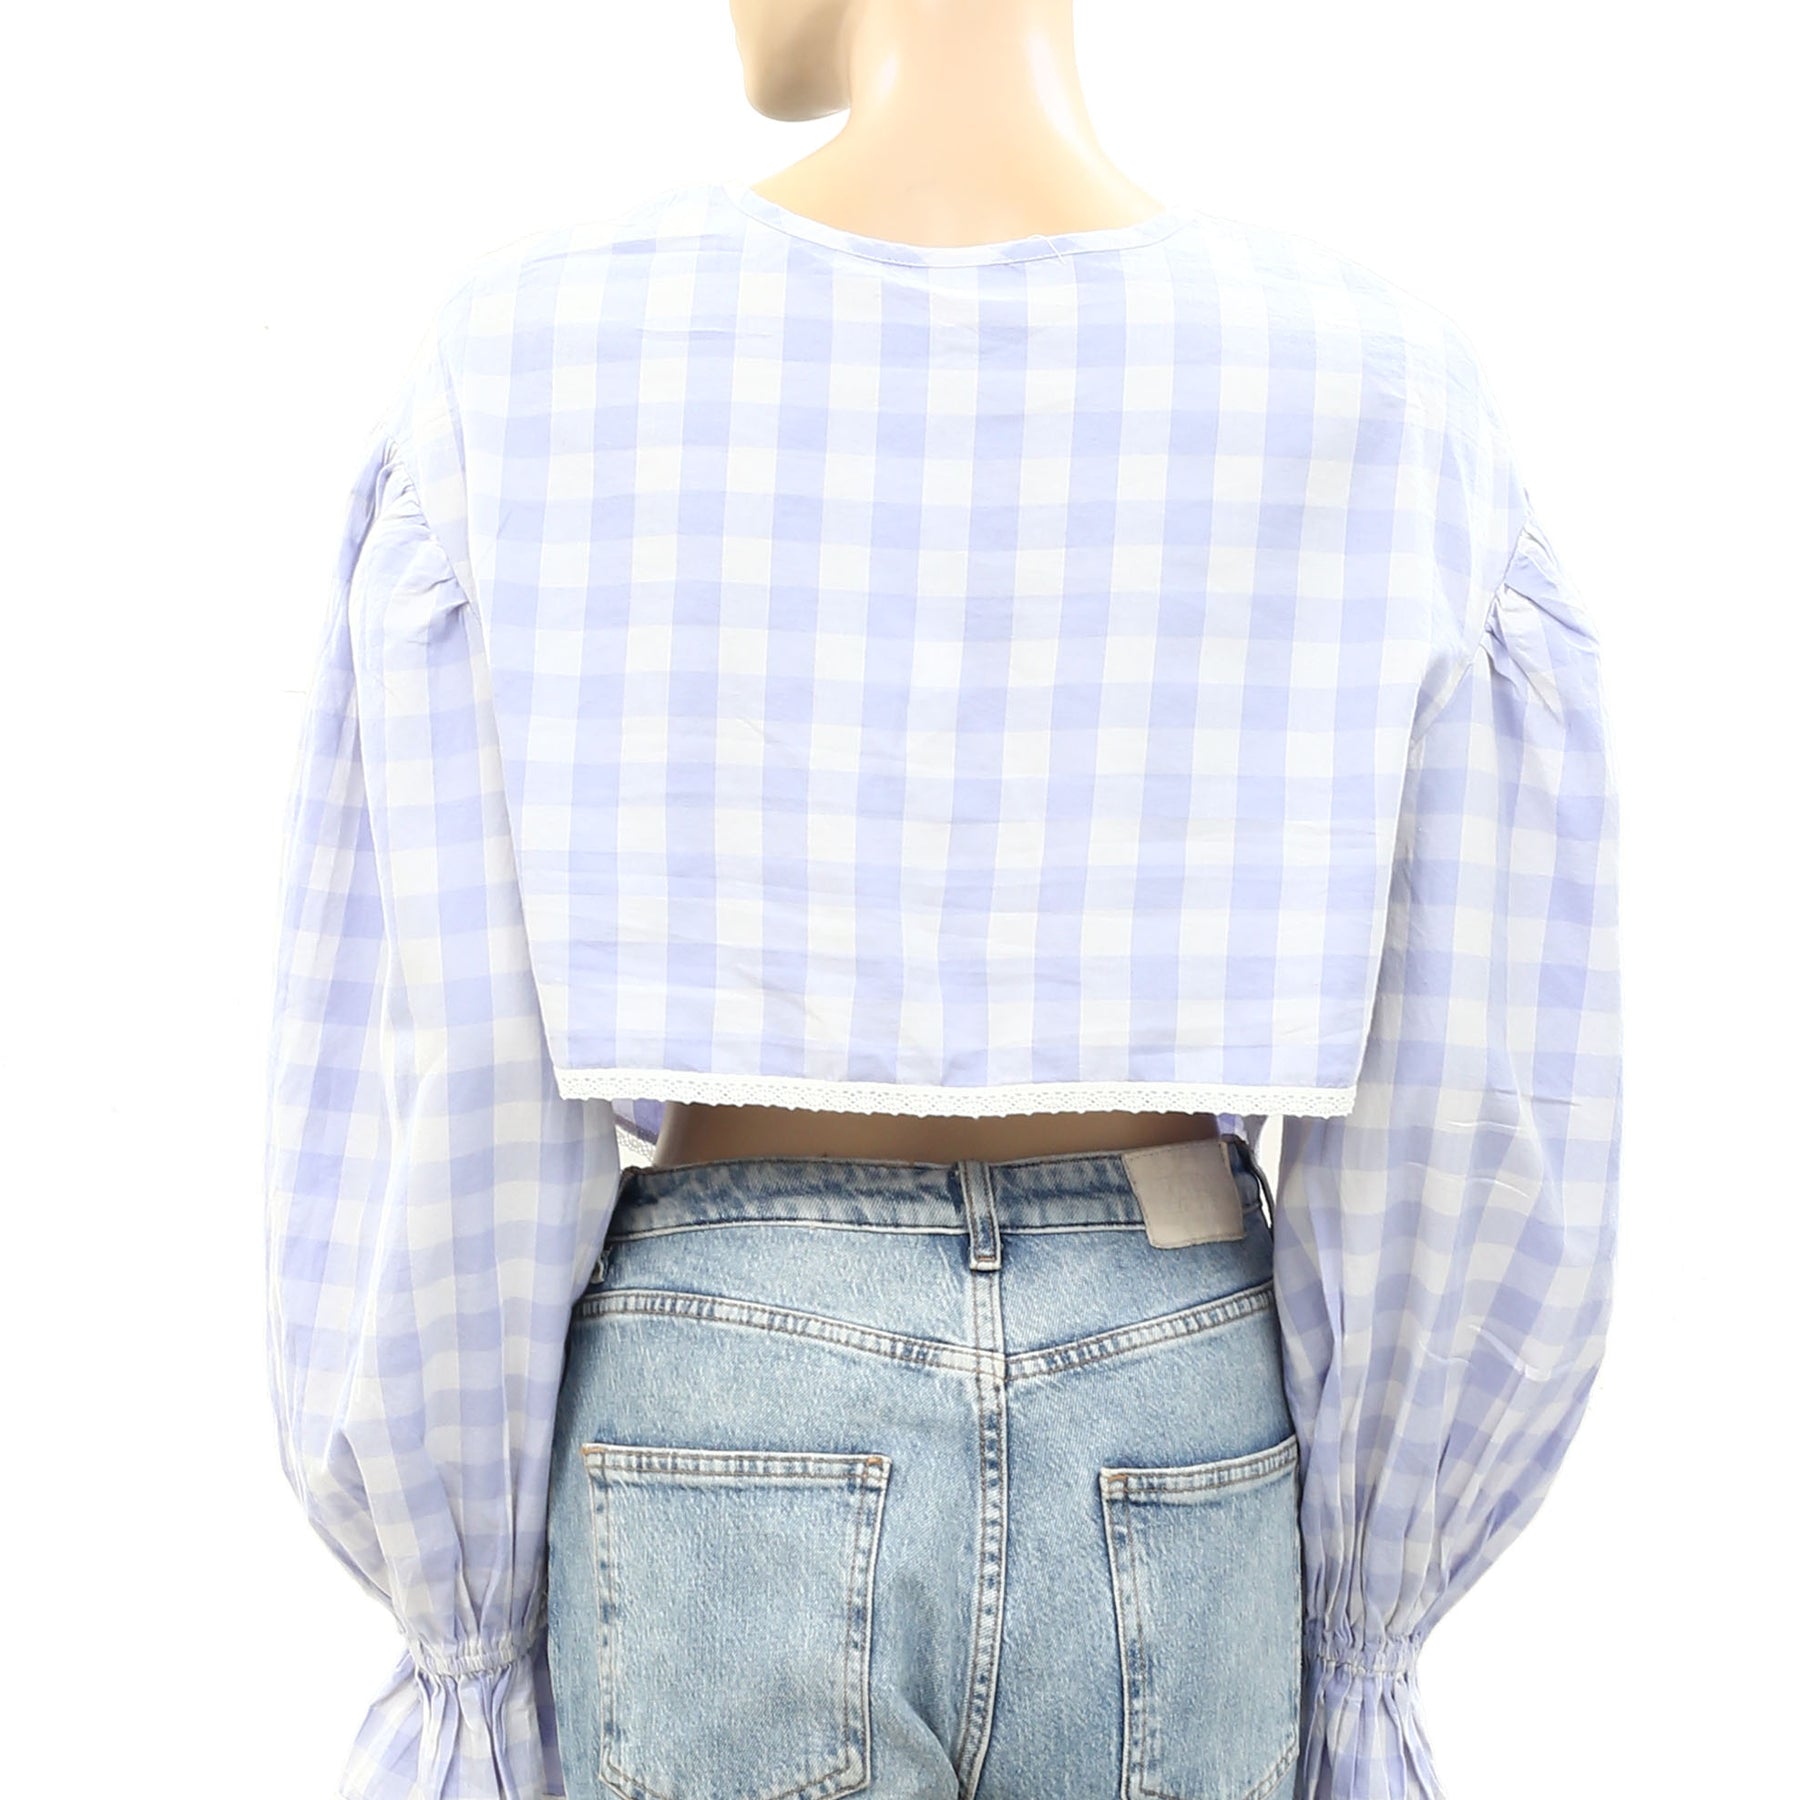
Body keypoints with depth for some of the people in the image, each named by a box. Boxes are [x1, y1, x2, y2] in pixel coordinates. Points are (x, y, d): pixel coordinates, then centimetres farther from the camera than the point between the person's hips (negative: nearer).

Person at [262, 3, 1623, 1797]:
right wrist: (1356, 1632, 8)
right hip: (1160, 1475, 2)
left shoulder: (535, 360, -11)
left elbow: (434, 1077, -12)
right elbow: (1487, 1089, -8)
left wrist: (453, 1632, 4)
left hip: (721, 1469, -1)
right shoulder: (1375, 389, -7)